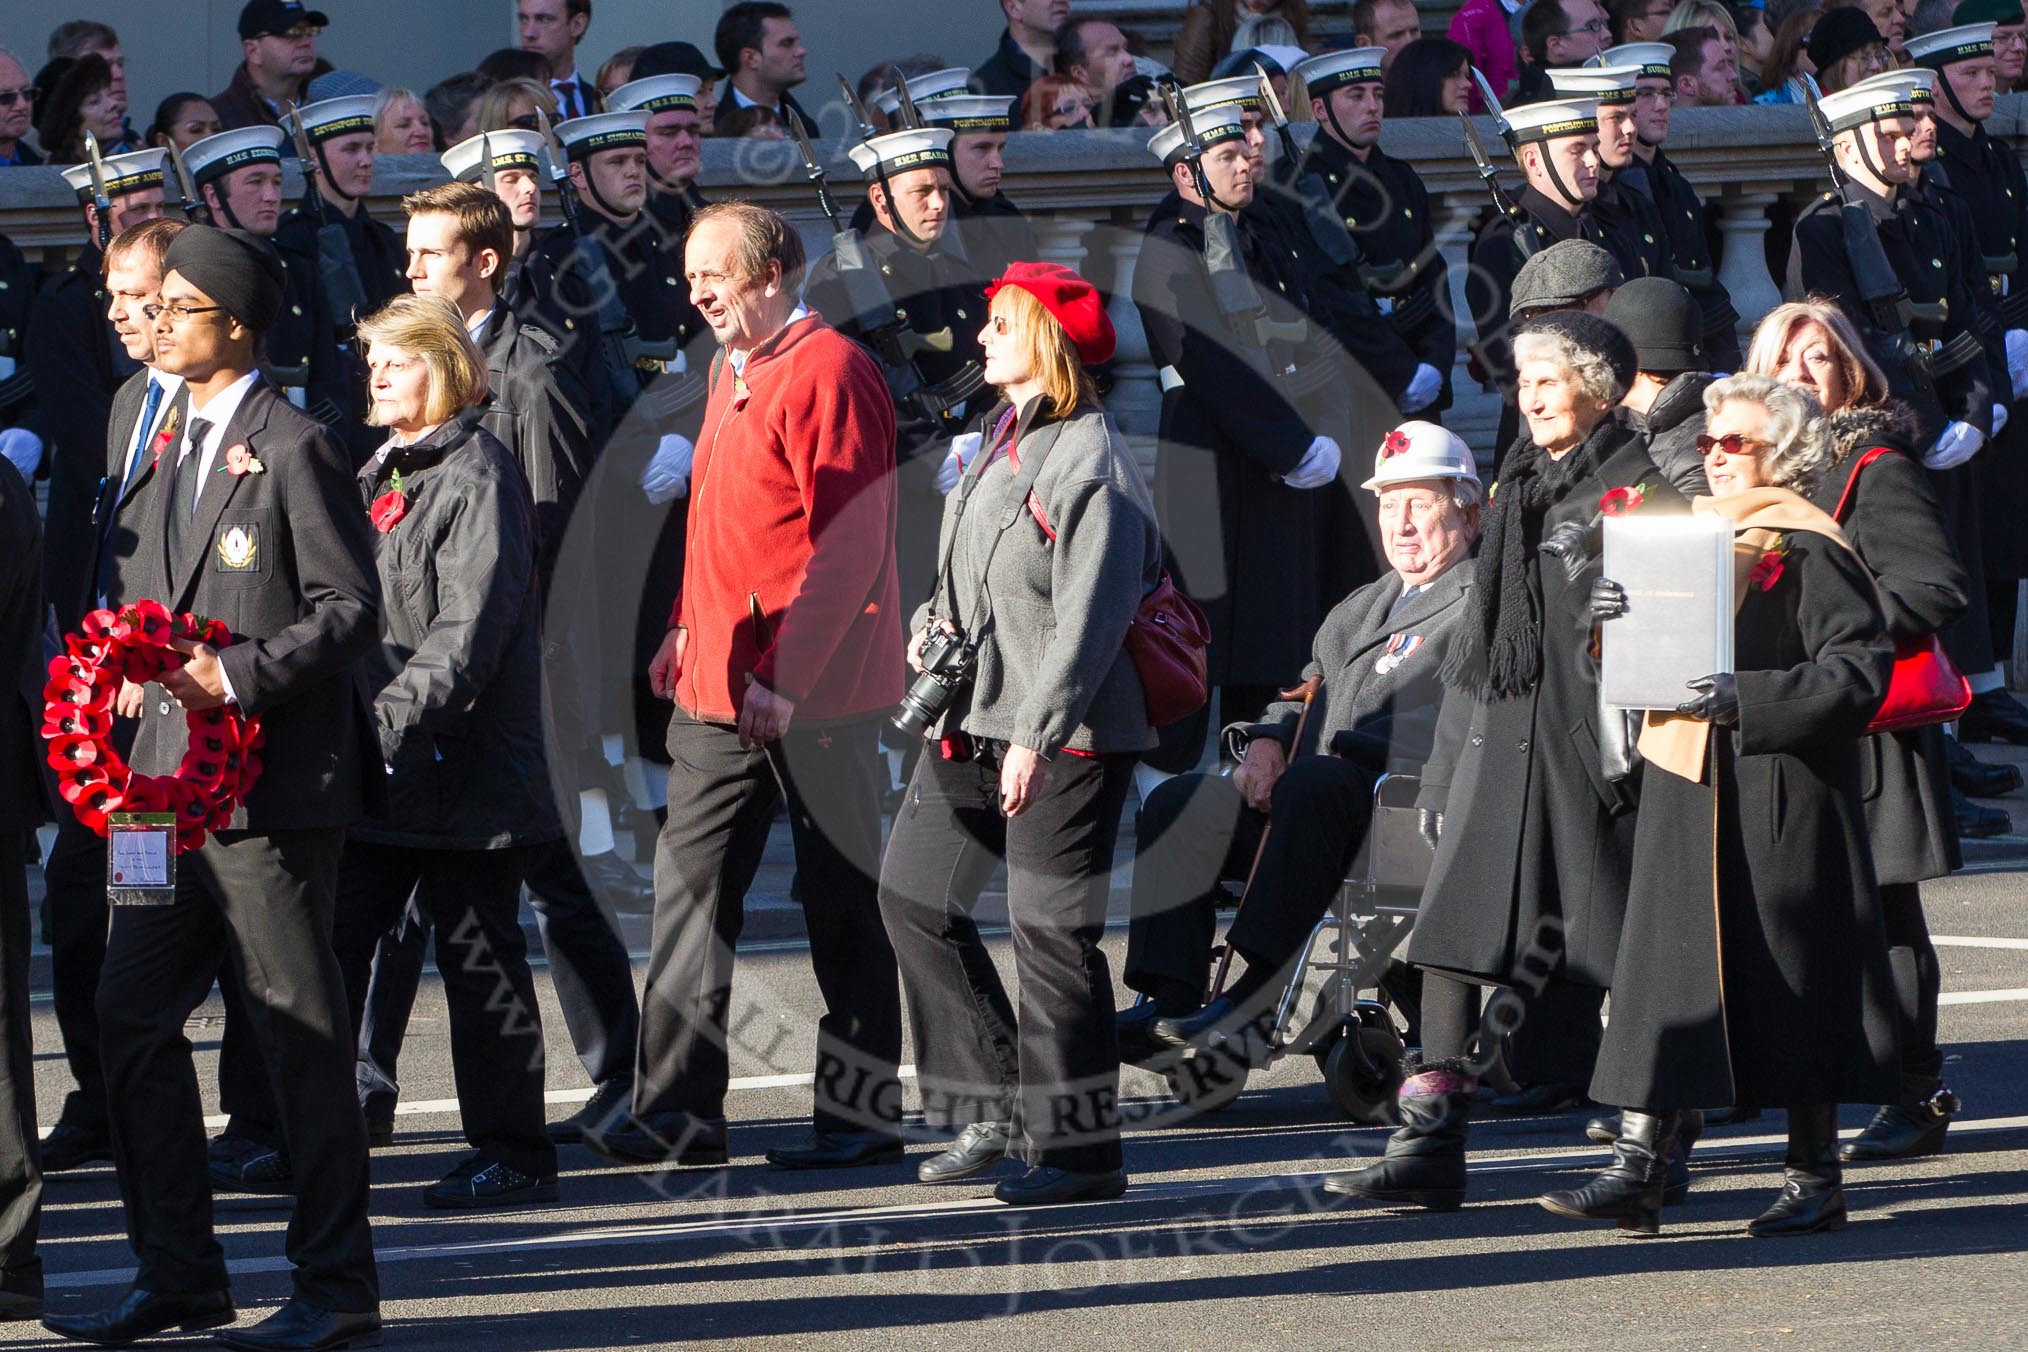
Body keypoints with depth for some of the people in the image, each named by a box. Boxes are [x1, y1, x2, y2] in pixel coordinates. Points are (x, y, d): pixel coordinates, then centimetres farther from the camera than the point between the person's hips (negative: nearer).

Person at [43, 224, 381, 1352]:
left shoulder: (297, 449, -9)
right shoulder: (182, 455, 18)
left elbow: (351, 610, -13)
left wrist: (237, 675, -22)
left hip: (275, 785, -9)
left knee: (301, 1031, -2)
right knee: (133, 1016, 7)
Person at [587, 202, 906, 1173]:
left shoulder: (826, 373, -13)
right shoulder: (731, 373, 16)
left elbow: (847, 546, -18)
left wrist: (785, 677, -20)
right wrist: (687, 633, 14)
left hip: (809, 692, -9)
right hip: (721, 688, 9)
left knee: (843, 902, 1)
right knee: (692, 885, 4)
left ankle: (863, 1111, 8)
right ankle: (679, 1112, 6)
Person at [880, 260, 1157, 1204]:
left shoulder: (1091, 462, -15)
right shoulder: (999, 442, 13)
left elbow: (1091, 616, -19)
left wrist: (1036, 735, -22)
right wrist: (931, 623, 5)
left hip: (1064, 735, -10)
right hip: (971, 720, 10)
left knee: (1050, 932, -5)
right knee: (913, 897, 10)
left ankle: (1081, 1148, 5)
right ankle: (999, 1109, 18)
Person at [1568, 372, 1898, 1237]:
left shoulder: (1810, 549, -8)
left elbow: (1859, 672, -14)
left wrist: (1749, 700, -22)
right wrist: (1622, 622, -1)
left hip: (1778, 796, -7)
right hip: (1686, 788, 7)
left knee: (1788, 975, -1)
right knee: (1661, 969, 1)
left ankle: (1815, 1179, 8)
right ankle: (1637, 1170, -1)